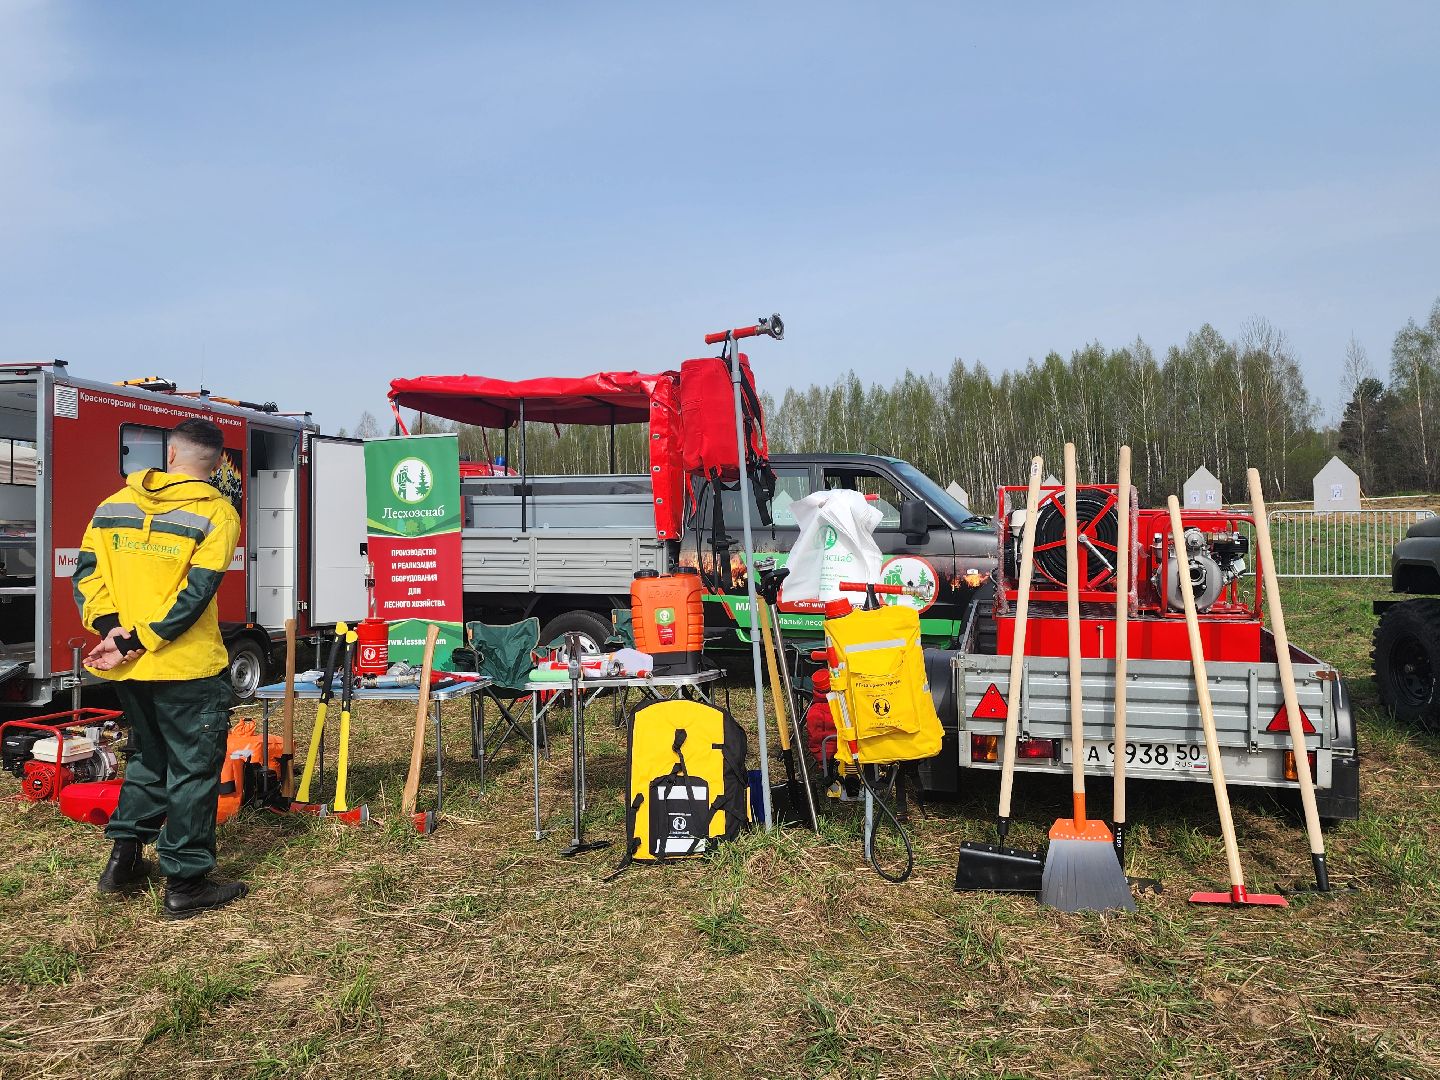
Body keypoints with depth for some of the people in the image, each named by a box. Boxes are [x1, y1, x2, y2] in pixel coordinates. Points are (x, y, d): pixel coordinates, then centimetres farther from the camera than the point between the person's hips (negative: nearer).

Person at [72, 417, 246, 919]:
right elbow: (195, 595, -17)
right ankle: (185, 884, 10)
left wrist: (111, 628, -7)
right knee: (193, 768, 5)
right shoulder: (216, 513, -10)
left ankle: (124, 858, 29)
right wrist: (136, 644, -15)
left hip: (128, 670, 6)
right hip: (188, 666, -6)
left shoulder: (114, 505, 8)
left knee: (148, 756, 25)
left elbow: (87, 573, 1)